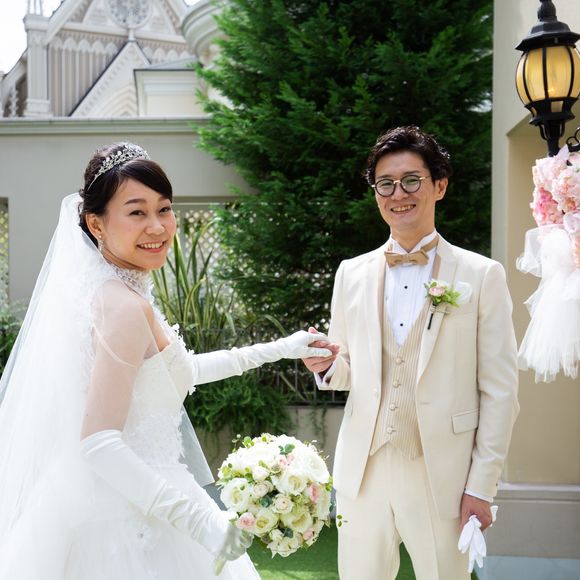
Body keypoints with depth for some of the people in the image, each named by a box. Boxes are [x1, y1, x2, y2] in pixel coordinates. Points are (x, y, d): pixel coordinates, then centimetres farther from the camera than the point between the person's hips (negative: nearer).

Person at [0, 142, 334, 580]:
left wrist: (277, 349, 20)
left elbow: (179, 370, 18)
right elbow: (99, 444, -27)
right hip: (127, 521, -9)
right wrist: (200, 518, -31)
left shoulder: (107, 292, 7)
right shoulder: (127, 306, -22)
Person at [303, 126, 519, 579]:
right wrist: (327, 365, -8)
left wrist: (482, 486, -6)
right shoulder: (351, 273, 7)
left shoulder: (482, 275, -4)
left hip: (443, 476, -3)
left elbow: (499, 390, -3)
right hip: (363, 472, 3)